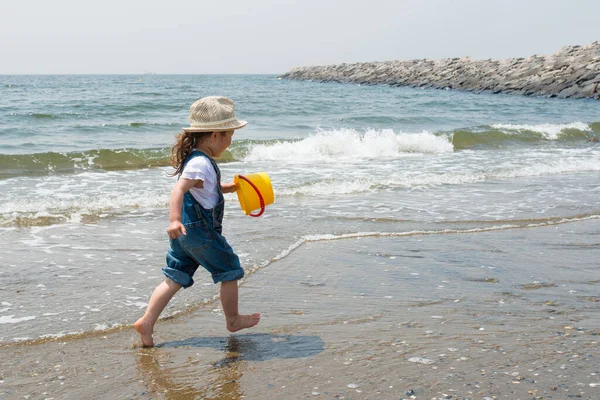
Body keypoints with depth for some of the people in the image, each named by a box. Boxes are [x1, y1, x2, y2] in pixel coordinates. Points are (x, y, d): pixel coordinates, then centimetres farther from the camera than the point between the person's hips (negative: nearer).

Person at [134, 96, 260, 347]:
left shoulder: (196, 158, 13)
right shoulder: (201, 163, -19)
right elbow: (179, 188, -33)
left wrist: (224, 188, 34)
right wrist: (175, 220, -43)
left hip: (185, 233, 9)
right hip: (201, 232, -9)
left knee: (174, 279, 10)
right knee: (229, 271, 9)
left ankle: (147, 322, 2)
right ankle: (233, 320, 26)